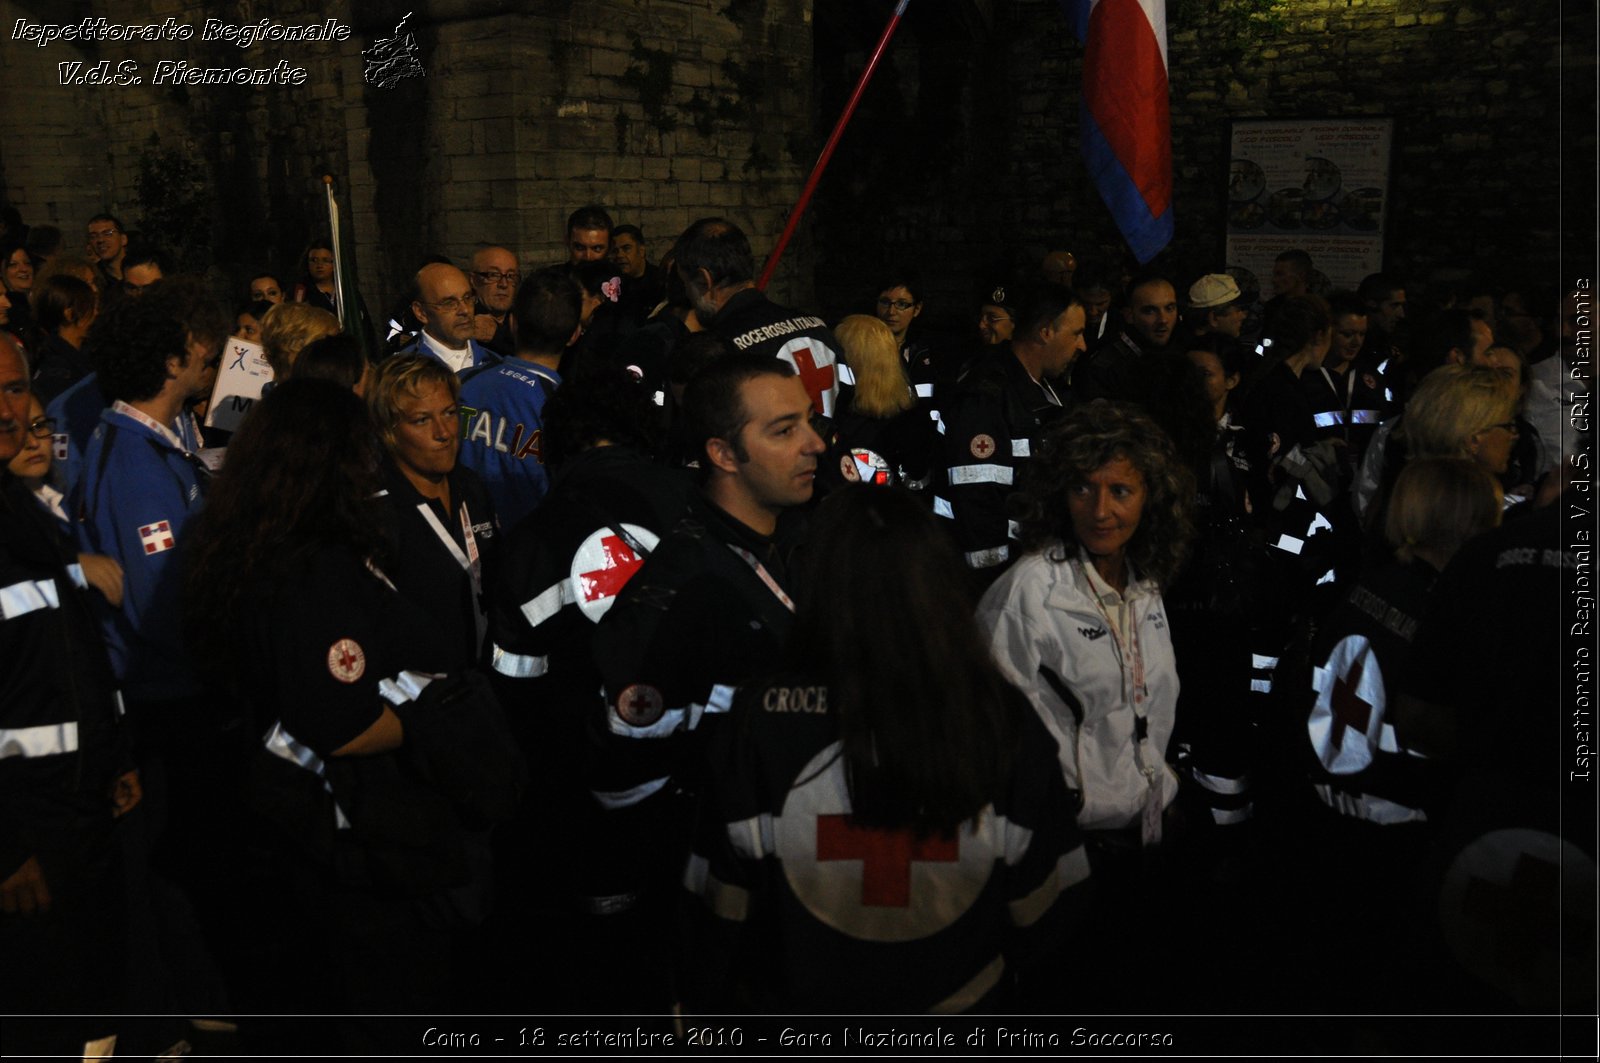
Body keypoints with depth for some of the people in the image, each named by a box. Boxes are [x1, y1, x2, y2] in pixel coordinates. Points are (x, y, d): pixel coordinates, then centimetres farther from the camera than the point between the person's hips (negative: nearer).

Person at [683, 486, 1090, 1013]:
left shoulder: (760, 717, -22)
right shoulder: (1004, 716, -18)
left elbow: (721, 902, -14)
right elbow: (1048, 897, -8)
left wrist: (705, 1000, 3)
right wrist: (1005, 972, 12)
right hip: (963, 1000, 1)